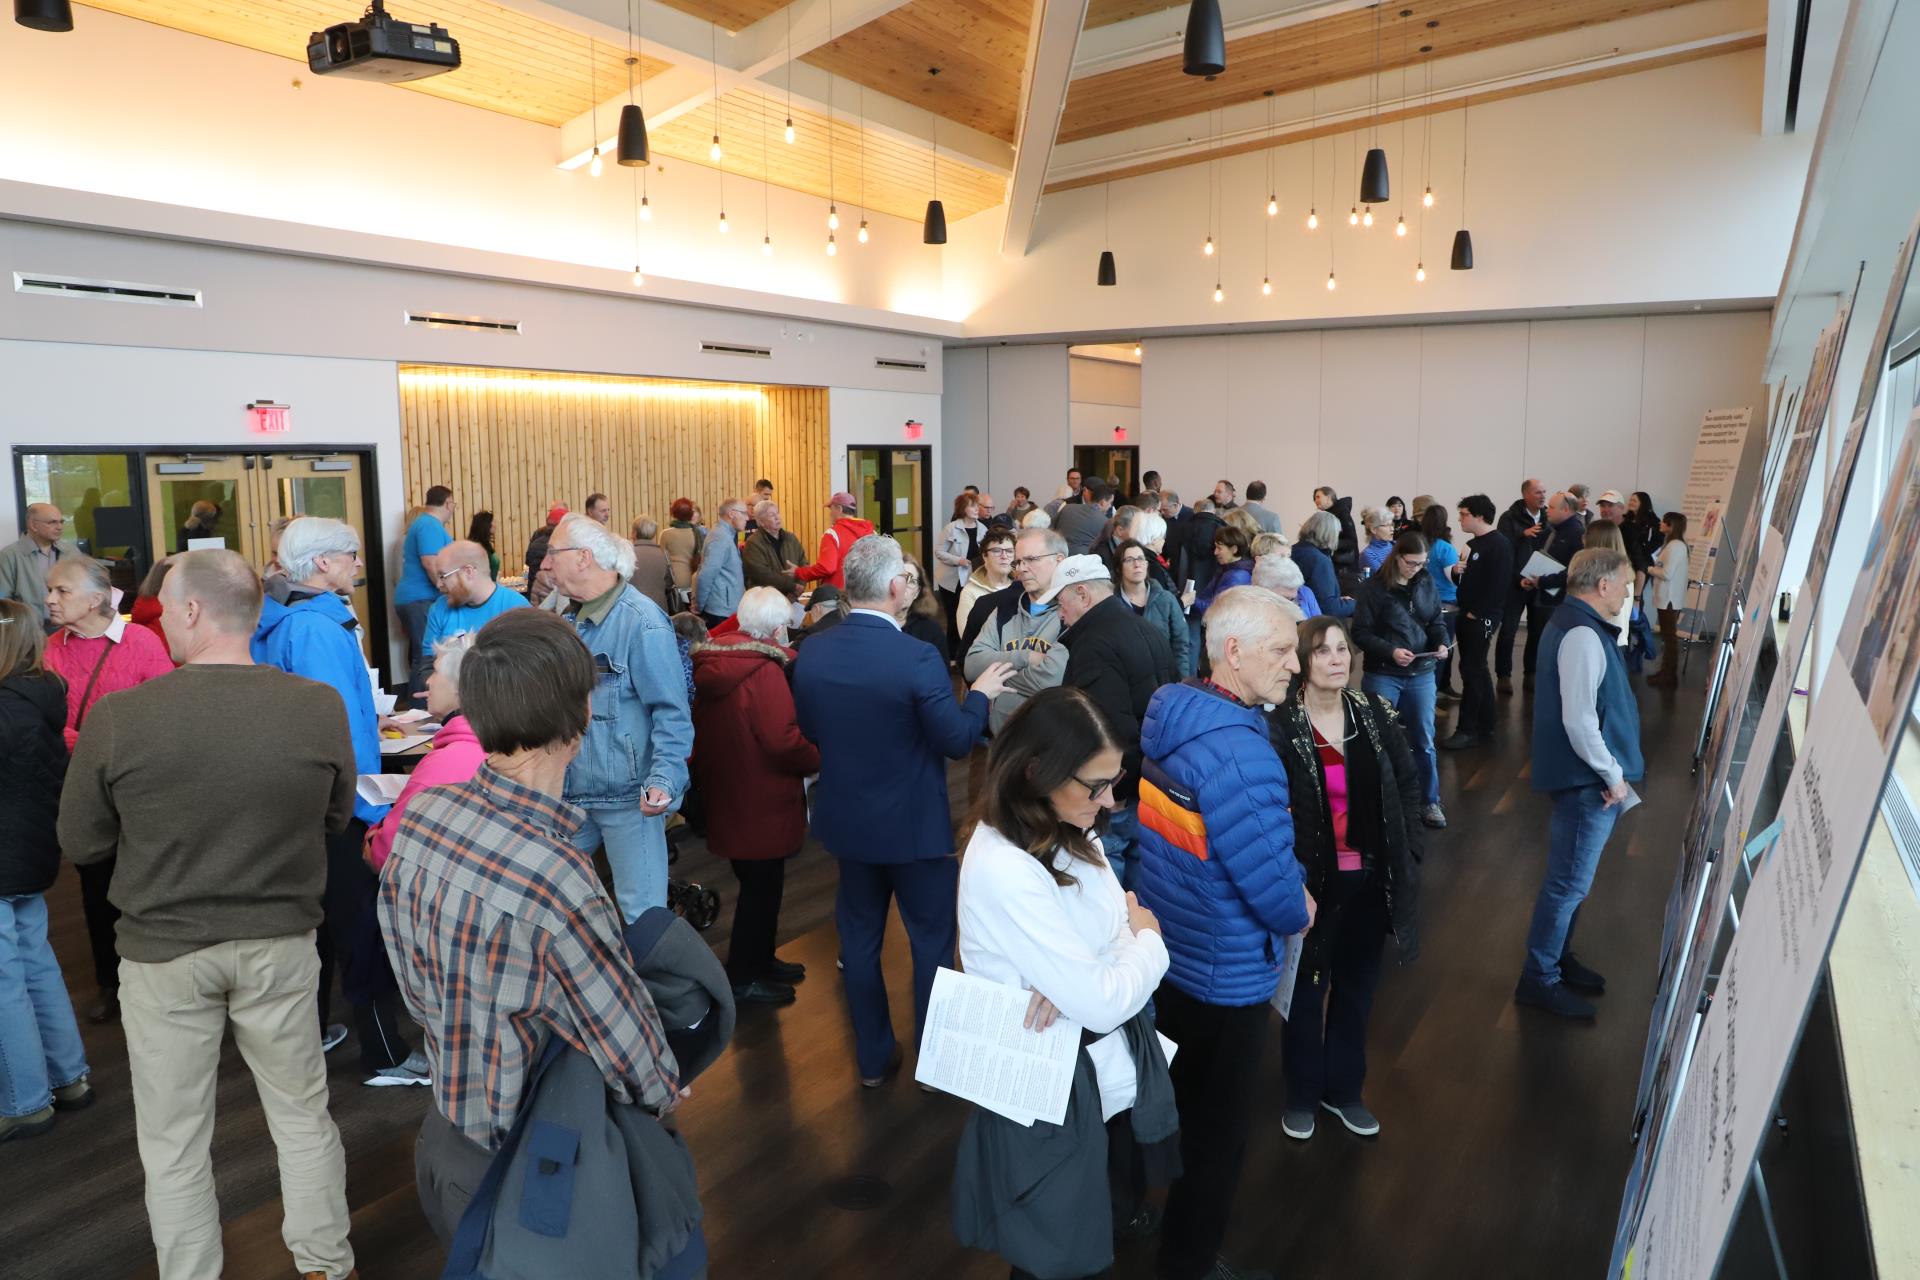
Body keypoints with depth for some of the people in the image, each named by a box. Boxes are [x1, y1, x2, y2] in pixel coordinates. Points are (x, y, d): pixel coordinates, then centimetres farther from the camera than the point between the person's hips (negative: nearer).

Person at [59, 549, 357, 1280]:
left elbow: (81, 845, -4)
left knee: (173, 1144, 17)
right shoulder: (320, 707, -15)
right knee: (302, 1115, 20)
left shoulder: (118, 717, -18)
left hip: (163, 952, -1)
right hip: (281, 942, 2)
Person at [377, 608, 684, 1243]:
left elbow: (418, 989, 1)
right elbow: (640, 1071, -23)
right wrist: (665, 1092, -1)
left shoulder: (420, 815, -13)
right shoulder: (557, 882, -36)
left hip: (441, 1137, 6)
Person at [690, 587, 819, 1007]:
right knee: (762, 886, 7)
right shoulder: (764, 670, -23)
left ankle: (760, 960, 37)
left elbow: (709, 729, 13)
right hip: (762, 802, -9)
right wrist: (818, 760, -10)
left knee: (758, 883, 22)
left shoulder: (710, 662, 4)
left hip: (723, 793, 9)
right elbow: (783, 741, -26)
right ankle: (743, 977, 19)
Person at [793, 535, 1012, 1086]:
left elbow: (810, 731, 5)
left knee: (859, 936, 18)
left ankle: (873, 1057, 31)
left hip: (847, 818, 5)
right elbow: (957, 740, -18)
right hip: (914, 824, -5)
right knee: (932, 939, 14)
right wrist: (981, 693, -1)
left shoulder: (810, 652, -7)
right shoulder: (917, 658, -24)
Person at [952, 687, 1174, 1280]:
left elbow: (1116, 932, 1)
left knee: (1113, 1218, 26)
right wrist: (1149, 939, -10)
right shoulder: (1003, 870, -31)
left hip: (1112, 1073, 8)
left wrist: (1080, 979, -21)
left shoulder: (1067, 833, -4)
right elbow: (1102, 1004, -28)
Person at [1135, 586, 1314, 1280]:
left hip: (1160, 949, 8)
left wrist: (1289, 887, 3)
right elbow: (1275, 889, -27)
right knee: (1217, 1131, 15)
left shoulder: (1165, 716, -5)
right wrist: (1299, 913, -4)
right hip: (1222, 977, -8)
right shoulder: (1242, 755, -33)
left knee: (1164, 1101, 29)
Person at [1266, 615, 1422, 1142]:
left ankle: (1344, 1089, 41)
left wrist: (1409, 851, 3)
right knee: (1306, 990, 13)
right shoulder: (1278, 726, -19)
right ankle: (1301, 1094, 35)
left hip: (1370, 879, 5)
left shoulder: (1375, 713, -2)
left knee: (1357, 986, 20)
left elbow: (1408, 781, 8)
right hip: (1312, 881, -5)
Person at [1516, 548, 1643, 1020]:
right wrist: (1613, 776, -16)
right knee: (1569, 883, 0)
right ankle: (1539, 979, 11)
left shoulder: (1573, 622, 11)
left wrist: (1612, 771, 18)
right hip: (1590, 781, -10)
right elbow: (1579, 720, -27)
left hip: (1589, 776, 10)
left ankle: (1558, 957, 35)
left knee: (1572, 878, 21)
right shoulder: (1583, 635, -22)